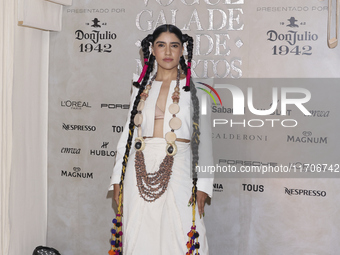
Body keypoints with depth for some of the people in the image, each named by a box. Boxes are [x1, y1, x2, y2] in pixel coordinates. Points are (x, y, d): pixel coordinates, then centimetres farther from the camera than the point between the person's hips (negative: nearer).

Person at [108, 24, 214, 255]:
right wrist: (118, 177, 10)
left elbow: (205, 138, 0)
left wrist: (203, 184, -7)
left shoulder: (193, 88, 2)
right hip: (140, 171, 3)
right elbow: (128, 131, 14)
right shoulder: (141, 87, 12)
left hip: (177, 170, -3)